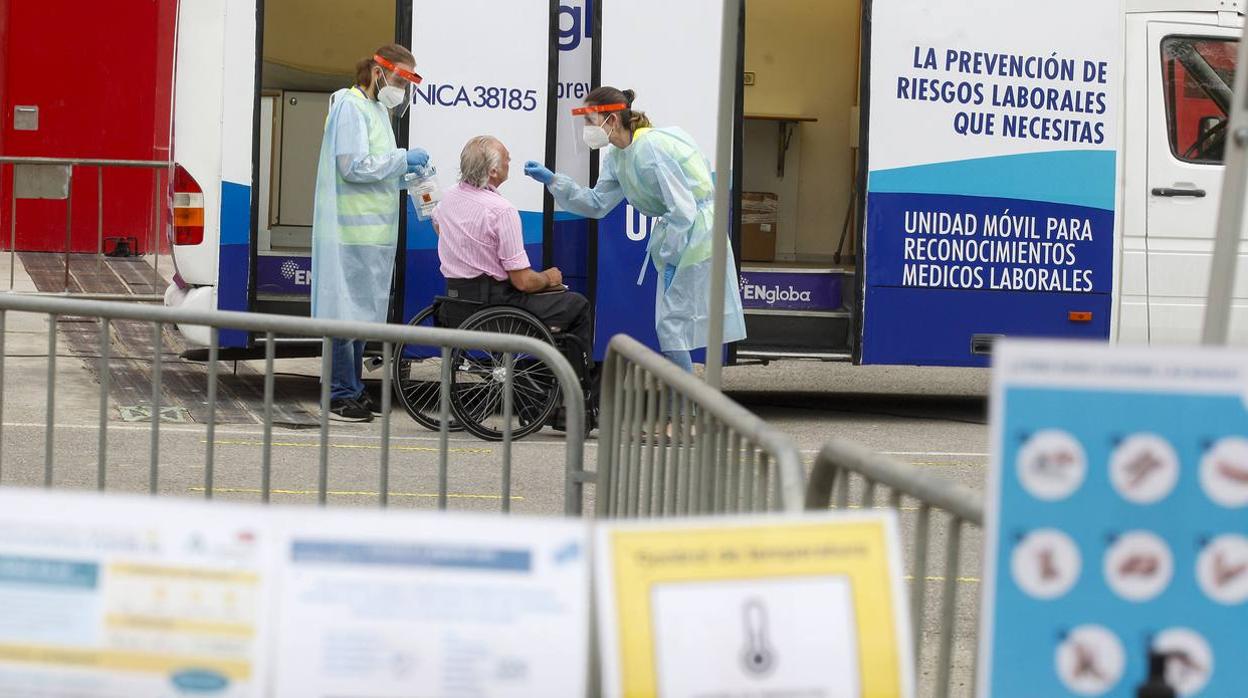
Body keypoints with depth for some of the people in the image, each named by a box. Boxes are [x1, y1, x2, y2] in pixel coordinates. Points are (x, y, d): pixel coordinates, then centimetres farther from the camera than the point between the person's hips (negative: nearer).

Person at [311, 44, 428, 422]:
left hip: (371, 231, 10)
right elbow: (354, 166, -19)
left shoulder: (375, 110, 19)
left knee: (361, 312, 13)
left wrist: (406, 174, 9)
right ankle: (342, 395, -4)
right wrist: (403, 159, -13)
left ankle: (353, 390, 20)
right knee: (348, 310, -7)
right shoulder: (351, 107, -11)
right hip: (352, 231, -10)